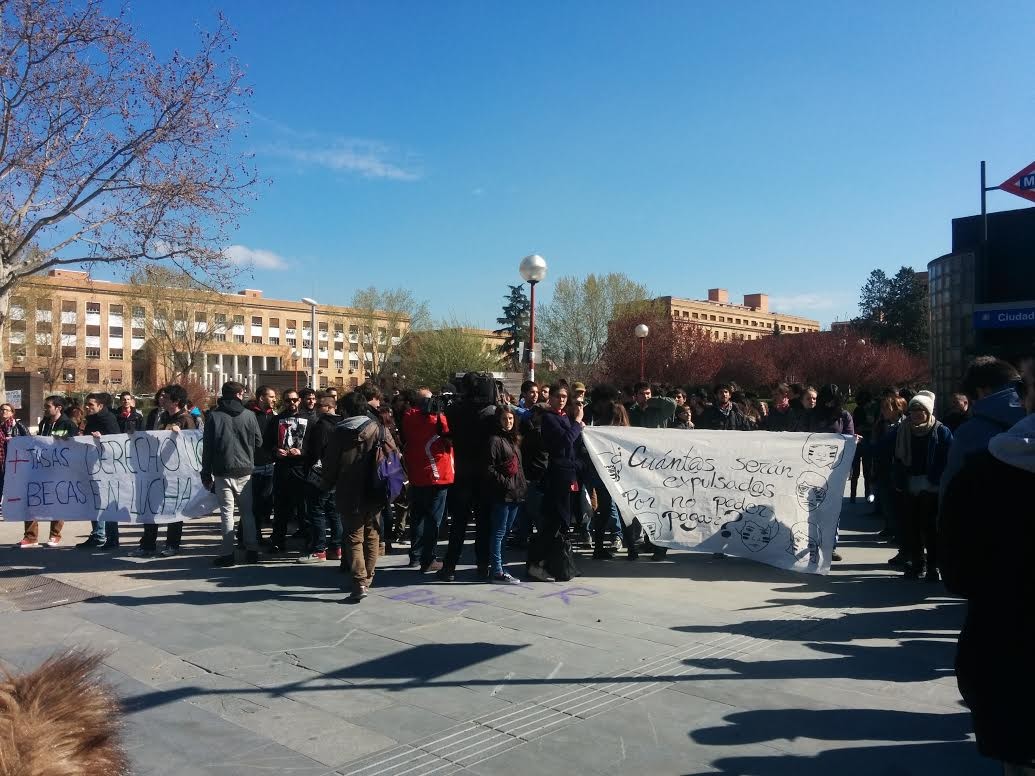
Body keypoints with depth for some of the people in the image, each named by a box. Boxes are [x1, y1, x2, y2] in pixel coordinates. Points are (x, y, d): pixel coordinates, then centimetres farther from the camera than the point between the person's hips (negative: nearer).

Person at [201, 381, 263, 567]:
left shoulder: (214, 416, -4)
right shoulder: (249, 415, -3)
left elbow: (207, 446, -3)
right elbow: (258, 441, 5)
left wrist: (206, 473, 2)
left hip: (222, 472, -1)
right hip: (244, 471, 1)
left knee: (226, 512, 2)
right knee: (247, 511, 11)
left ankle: (228, 553, -1)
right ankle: (252, 550, 14)